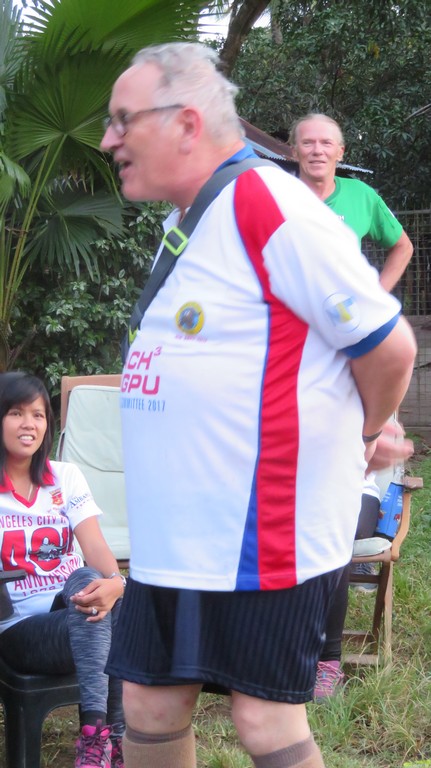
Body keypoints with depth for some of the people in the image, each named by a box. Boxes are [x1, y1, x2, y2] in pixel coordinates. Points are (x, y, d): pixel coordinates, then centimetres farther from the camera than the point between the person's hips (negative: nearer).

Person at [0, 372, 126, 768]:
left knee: (91, 581, -32)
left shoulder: (66, 478, 10)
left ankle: (97, 734, -36)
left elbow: (97, 549, -5)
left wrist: (114, 582, -28)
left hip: (78, 615, 3)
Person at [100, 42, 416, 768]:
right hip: (171, 538, 9)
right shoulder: (186, 221, 12)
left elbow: (390, 347, -16)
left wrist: (359, 441, 1)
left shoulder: (271, 208, -17)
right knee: (148, 707, 13)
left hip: (260, 538, -9)